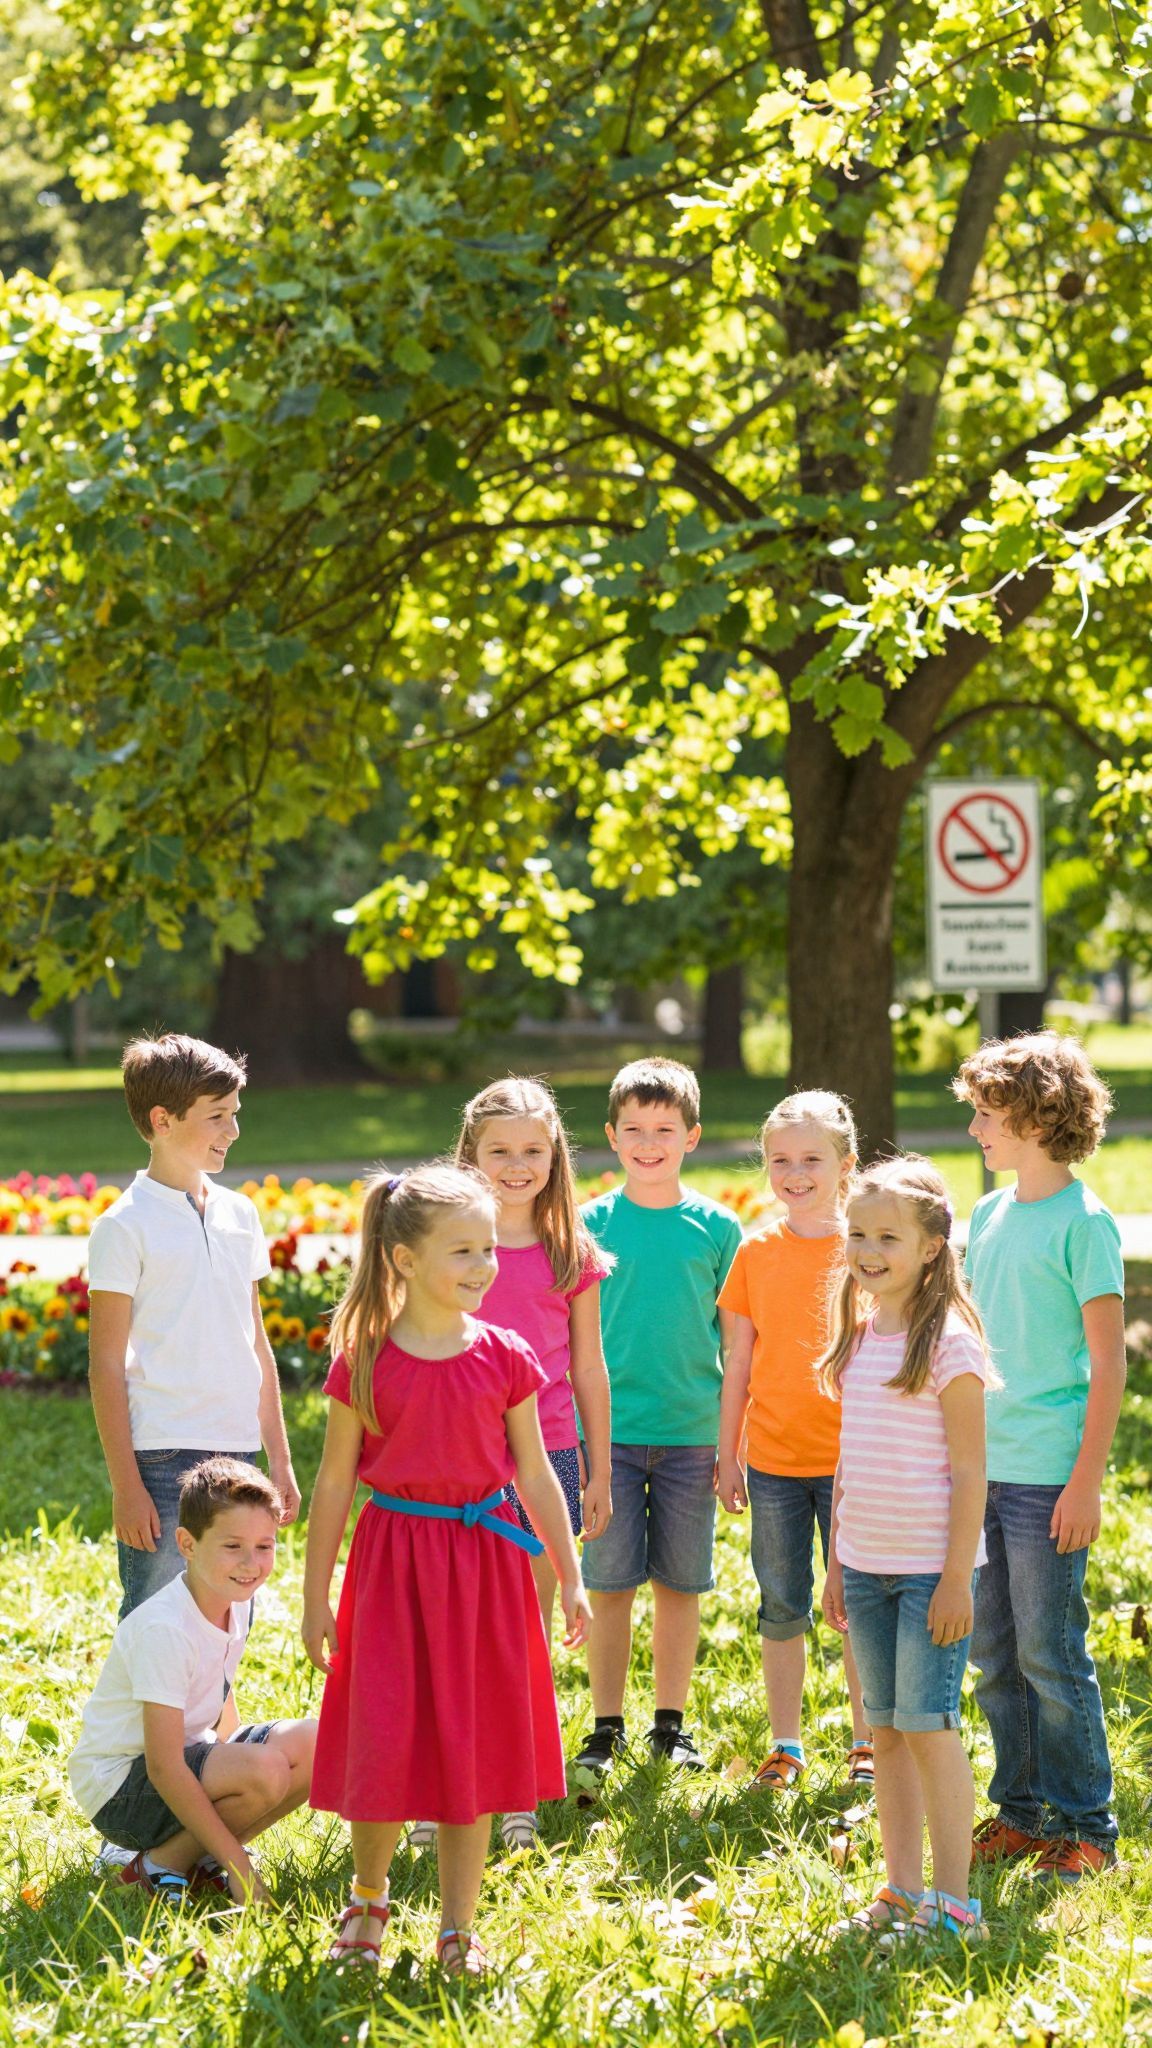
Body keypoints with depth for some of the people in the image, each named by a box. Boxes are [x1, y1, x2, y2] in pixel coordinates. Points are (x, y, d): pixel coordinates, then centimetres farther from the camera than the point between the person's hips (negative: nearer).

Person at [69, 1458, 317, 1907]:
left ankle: (201, 1857, 3)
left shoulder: (237, 1601, -1)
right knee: (265, 1769, -31)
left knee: (317, 1746, -9)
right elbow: (164, 1768, -27)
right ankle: (160, 1866, -8)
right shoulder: (164, 1630, -27)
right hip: (118, 1789, -9)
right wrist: (239, 1865, -26)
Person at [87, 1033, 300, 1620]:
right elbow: (106, 1366, -7)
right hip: (163, 1459, -6)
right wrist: (125, 1485, -11)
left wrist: (279, 1457, 16)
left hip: (237, 1455, 6)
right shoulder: (126, 1226, -7)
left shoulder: (239, 1214, 11)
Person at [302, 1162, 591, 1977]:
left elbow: (536, 1475, 6)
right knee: (385, 1740, -1)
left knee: (472, 1746, 6)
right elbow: (335, 1484, 0)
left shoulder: (505, 1358, -1)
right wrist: (316, 1598, 2)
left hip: (485, 1563, 2)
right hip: (393, 1561, -1)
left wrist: (572, 1580, 5)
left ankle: (460, 1929, 17)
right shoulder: (364, 1363, -6)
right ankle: (367, 1898, 25)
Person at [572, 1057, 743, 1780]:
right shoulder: (591, 1225, 2)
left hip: (692, 1432, 1)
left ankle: (671, 1723, 18)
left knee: (681, 1583, 6)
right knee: (610, 1584, 1)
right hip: (609, 1430, 0)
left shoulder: (716, 1227, 2)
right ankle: (606, 1729, 11)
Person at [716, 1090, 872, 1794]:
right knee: (781, 1610, 7)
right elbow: (739, 1363, 8)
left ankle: (867, 1743, 16)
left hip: (850, 1459, -2)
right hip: (773, 1459, 2)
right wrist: (727, 1455, 7)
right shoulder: (757, 1252, 4)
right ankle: (785, 1745, 17)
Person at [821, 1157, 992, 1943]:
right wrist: (837, 1563, 15)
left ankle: (953, 1903, 1)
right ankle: (902, 1891, 18)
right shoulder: (859, 1337, 9)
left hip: (931, 1568, -7)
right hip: (867, 1567, 7)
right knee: (886, 1729, 10)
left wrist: (958, 1576, -15)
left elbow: (970, 1472, -13)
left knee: (929, 1725, -6)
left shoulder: (949, 1343, -12)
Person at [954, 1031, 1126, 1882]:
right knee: (995, 1653, 11)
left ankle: (1086, 1827, 8)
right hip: (983, 1468, 7)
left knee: (1051, 1655, -2)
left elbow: (1108, 1363, -11)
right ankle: (1022, 1811, 22)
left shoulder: (1084, 1222, -11)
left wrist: (1087, 1482, -14)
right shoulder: (989, 1214, 11)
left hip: (1047, 1475, -7)